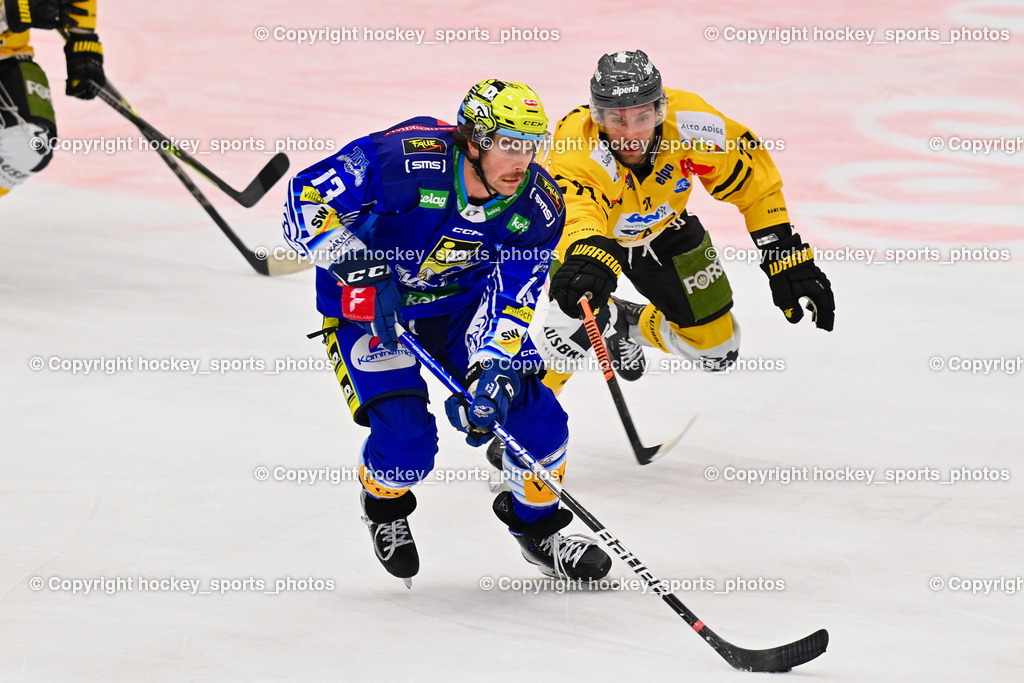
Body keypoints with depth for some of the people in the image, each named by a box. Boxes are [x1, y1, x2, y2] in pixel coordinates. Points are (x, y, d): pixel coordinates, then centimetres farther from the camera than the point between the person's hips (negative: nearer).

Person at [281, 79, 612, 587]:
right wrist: (358, 270, -39)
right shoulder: (403, 158, -34)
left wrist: (492, 373, -34)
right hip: (365, 303, -4)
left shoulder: (537, 207, -20)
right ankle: (384, 508, 19)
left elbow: (509, 302, -19)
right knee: (407, 439, -19)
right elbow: (307, 196, -29)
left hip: (459, 302, 4)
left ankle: (537, 527, 24)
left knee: (536, 414, -6)